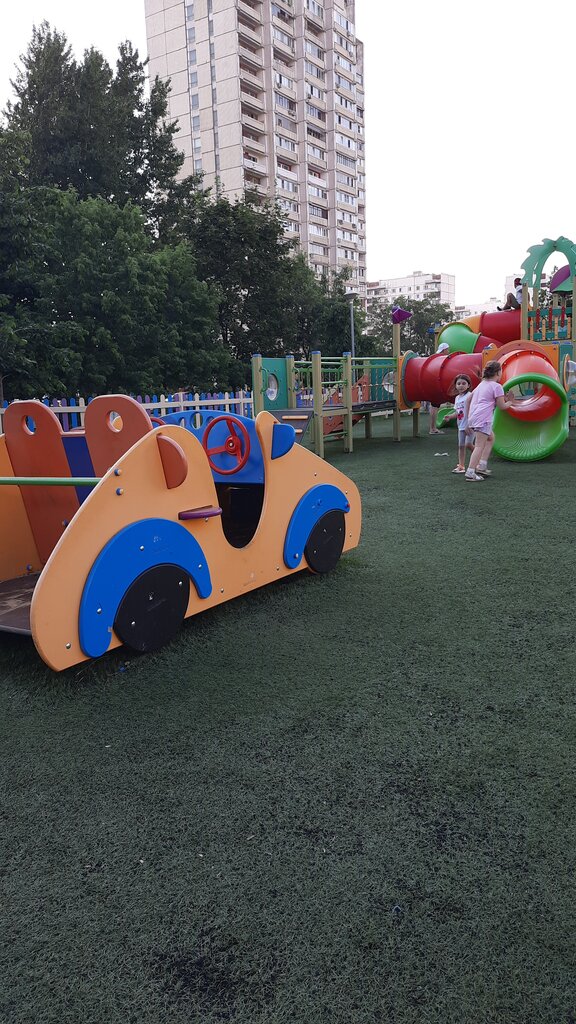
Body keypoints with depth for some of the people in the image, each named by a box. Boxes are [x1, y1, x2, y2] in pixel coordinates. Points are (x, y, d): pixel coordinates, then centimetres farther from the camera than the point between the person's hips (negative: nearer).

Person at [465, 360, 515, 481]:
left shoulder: (481, 384, 20)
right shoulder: (497, 386, -4)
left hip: (473, 416, 9)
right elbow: (501, 406, -1)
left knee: (491, 437, 23)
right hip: (483, 418, -9)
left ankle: (481, 466, 17)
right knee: (480, 446, -10)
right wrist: (509, 402, 17)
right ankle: (470, 473, -18)